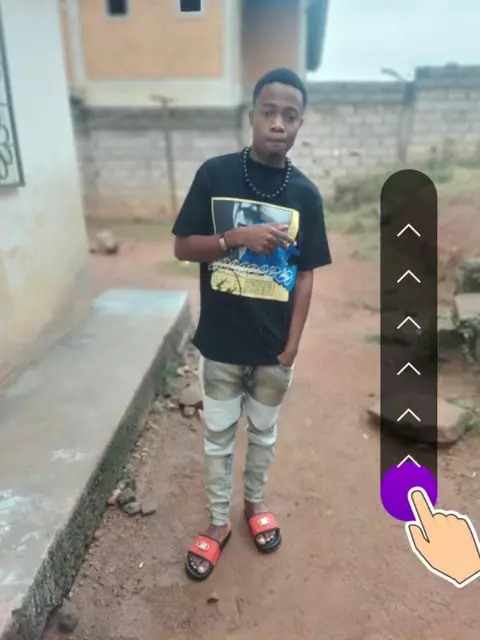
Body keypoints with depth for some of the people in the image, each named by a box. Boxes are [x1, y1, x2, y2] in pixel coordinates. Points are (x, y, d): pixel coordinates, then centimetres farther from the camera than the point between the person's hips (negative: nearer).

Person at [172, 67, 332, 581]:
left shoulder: (305, 194, -4)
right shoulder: (214, 174, -7)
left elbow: (305, 275, -2)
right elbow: (182, 247, -5)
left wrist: (292, 345, -6)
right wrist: (237, 237, -22)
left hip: (273, 346, 1)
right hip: (220, 341, -1)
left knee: (263, 431, 20)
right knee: (218, 435, 15)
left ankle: (255, 501, 47)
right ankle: (218, 522, 37)